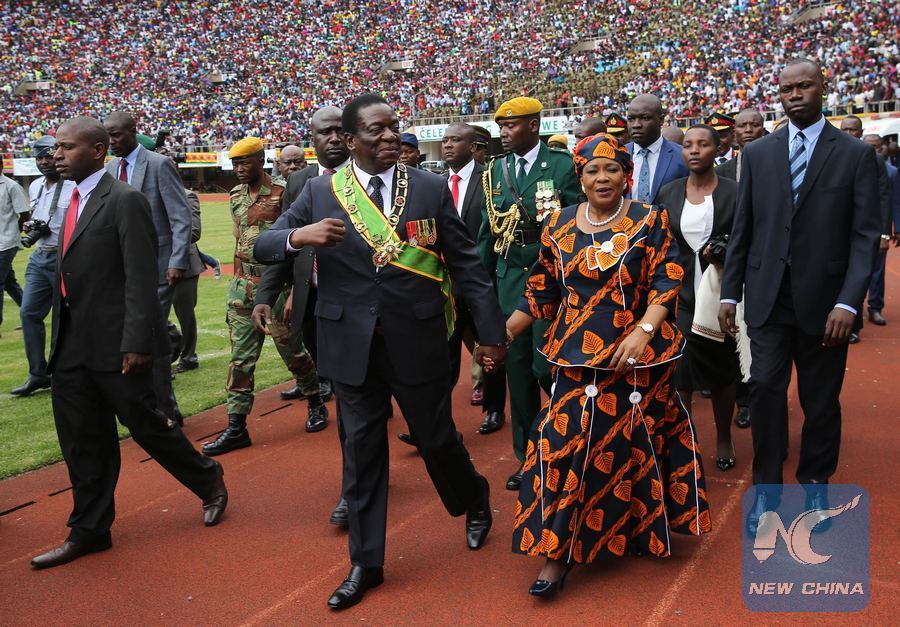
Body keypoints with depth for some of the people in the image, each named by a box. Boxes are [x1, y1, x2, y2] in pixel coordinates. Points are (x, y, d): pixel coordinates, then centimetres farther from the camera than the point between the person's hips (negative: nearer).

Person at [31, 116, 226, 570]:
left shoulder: (124, 201, -12)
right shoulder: (73, 201, 13)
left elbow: (141, 279, -17)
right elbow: (69, 274, 14)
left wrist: (137, 344, -21)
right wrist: (60, 338, 13)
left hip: (113, 344, -8)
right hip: (72, 346, 8)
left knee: (145, 425, 5)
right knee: (82, 442, 12)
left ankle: (209, 481, 28)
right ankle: (89, 530, 25)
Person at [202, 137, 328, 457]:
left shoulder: (283, 193, -10)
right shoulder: (236, 195, 11)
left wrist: (294, 292, -17)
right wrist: (239, 283, 14)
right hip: (242, 286, 6)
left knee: (291, 349, 7)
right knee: (240, 357, 5)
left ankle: (316, 404, 30)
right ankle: (236, 427, 9)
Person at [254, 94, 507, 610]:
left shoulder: (431, 187, -1)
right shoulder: (321, 191, 2)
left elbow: (466, 264, 1)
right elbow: (264, 247, 2)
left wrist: (492, 331, 1)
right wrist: (299, 235, -21)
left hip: (417, 341, -1)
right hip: (352, 344, 1)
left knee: (436, 437, 11)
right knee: (362, 450, 10)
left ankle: (475, 501, 45)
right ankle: (366, 562, 26)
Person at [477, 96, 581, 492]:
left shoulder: (563, 165, -4)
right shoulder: (494, 171, 9)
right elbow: (487, 232, 12)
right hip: (509, 281, 4)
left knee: (548, 369, -6)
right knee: (518, 371, 9)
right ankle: (526, 456, 23)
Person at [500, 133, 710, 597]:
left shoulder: (650, 222, -1)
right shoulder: (559, 226, 7)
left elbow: (666, 285, -7)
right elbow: (541, 292, 11)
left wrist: (643, 331, -22)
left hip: (637, 355, -2)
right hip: (577, 356, 2)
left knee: (630, 444, 5)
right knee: (564, 441, -5)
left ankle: (642, 527, 31)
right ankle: (558, 551, 5)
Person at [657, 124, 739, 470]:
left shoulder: (734, 192, -4)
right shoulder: (668, 193, 4)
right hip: (679, 295, 1)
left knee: (721, 372, 13)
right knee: (679, 374, -5)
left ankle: (724, 439, 33)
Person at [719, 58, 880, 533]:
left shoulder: (856, 155, 0)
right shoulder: (757, 153, 6)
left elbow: (865, 234, -4)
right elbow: (742, 228, 7)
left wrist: (848, 301, -14)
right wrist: (730, 292, 4)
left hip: (823, 299, -1)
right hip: (769, 296, 1)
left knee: (821, 401, 9)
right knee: (765, 388, -5)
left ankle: (815, 485, 29)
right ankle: (766, 490, 9)